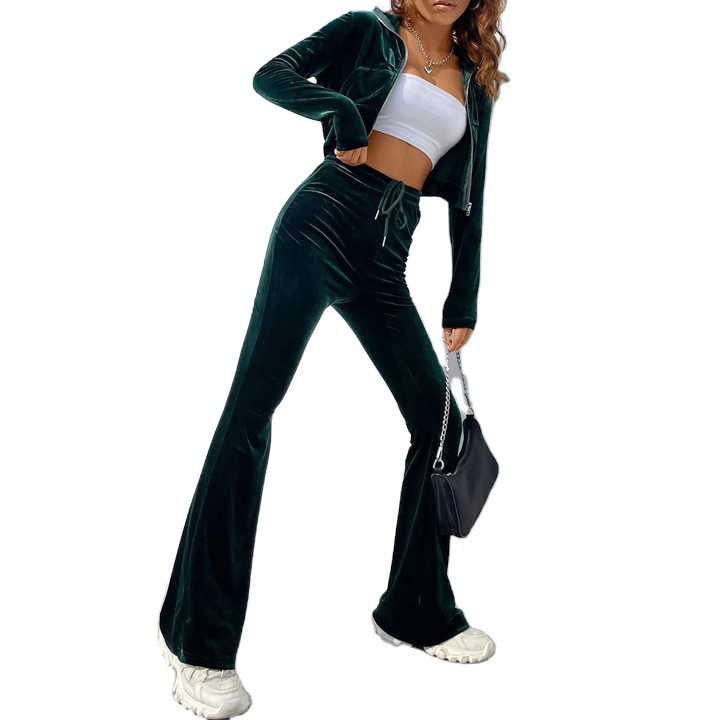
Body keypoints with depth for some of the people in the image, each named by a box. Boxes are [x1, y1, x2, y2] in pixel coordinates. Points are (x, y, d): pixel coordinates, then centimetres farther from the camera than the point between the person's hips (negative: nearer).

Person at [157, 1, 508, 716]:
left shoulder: (475, 82, 21)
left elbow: (468, 200, 19)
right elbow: (271, 76, 0)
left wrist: (463, 302, 15)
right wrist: (342, 109, -15)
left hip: (386, 254, 5)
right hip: (321, 220, -5)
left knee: (439, 418, 2)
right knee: (252, 407, -11)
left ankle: (418, 610, 20)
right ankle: (197, 638, -5)